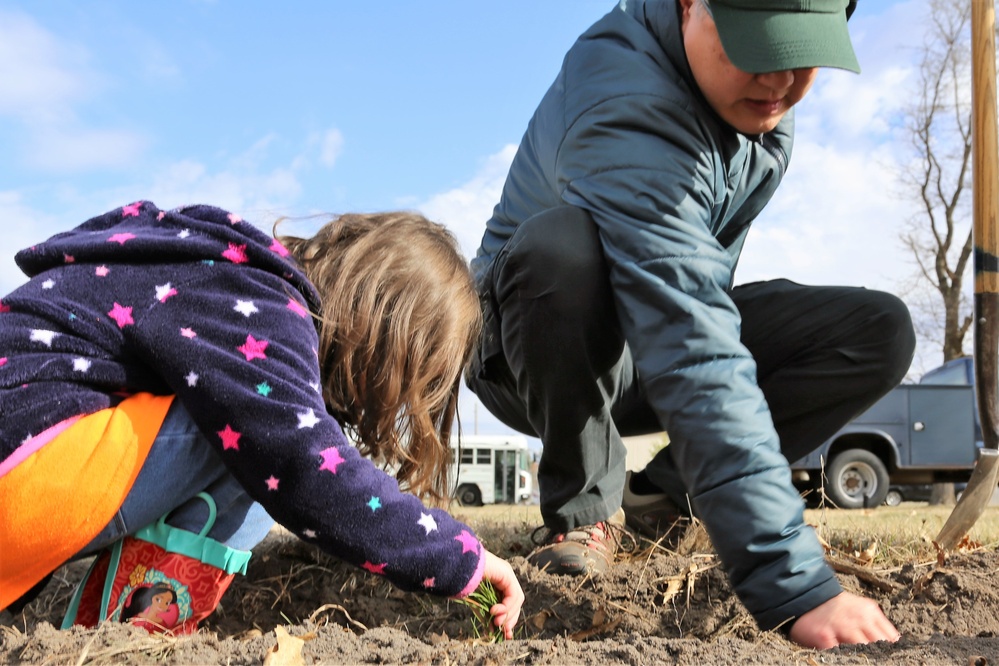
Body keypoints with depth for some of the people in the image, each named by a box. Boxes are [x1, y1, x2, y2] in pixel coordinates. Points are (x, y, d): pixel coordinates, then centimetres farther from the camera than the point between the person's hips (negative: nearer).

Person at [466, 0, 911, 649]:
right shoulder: (627, 113, -35)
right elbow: (696, 362, -45)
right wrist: (794, 583, -48)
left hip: (667, 323, 7)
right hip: (541, 357, -6)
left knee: (880, 330, -12)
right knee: (559, 245, -39)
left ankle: (661, 495, -3)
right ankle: (585, 511, -16)